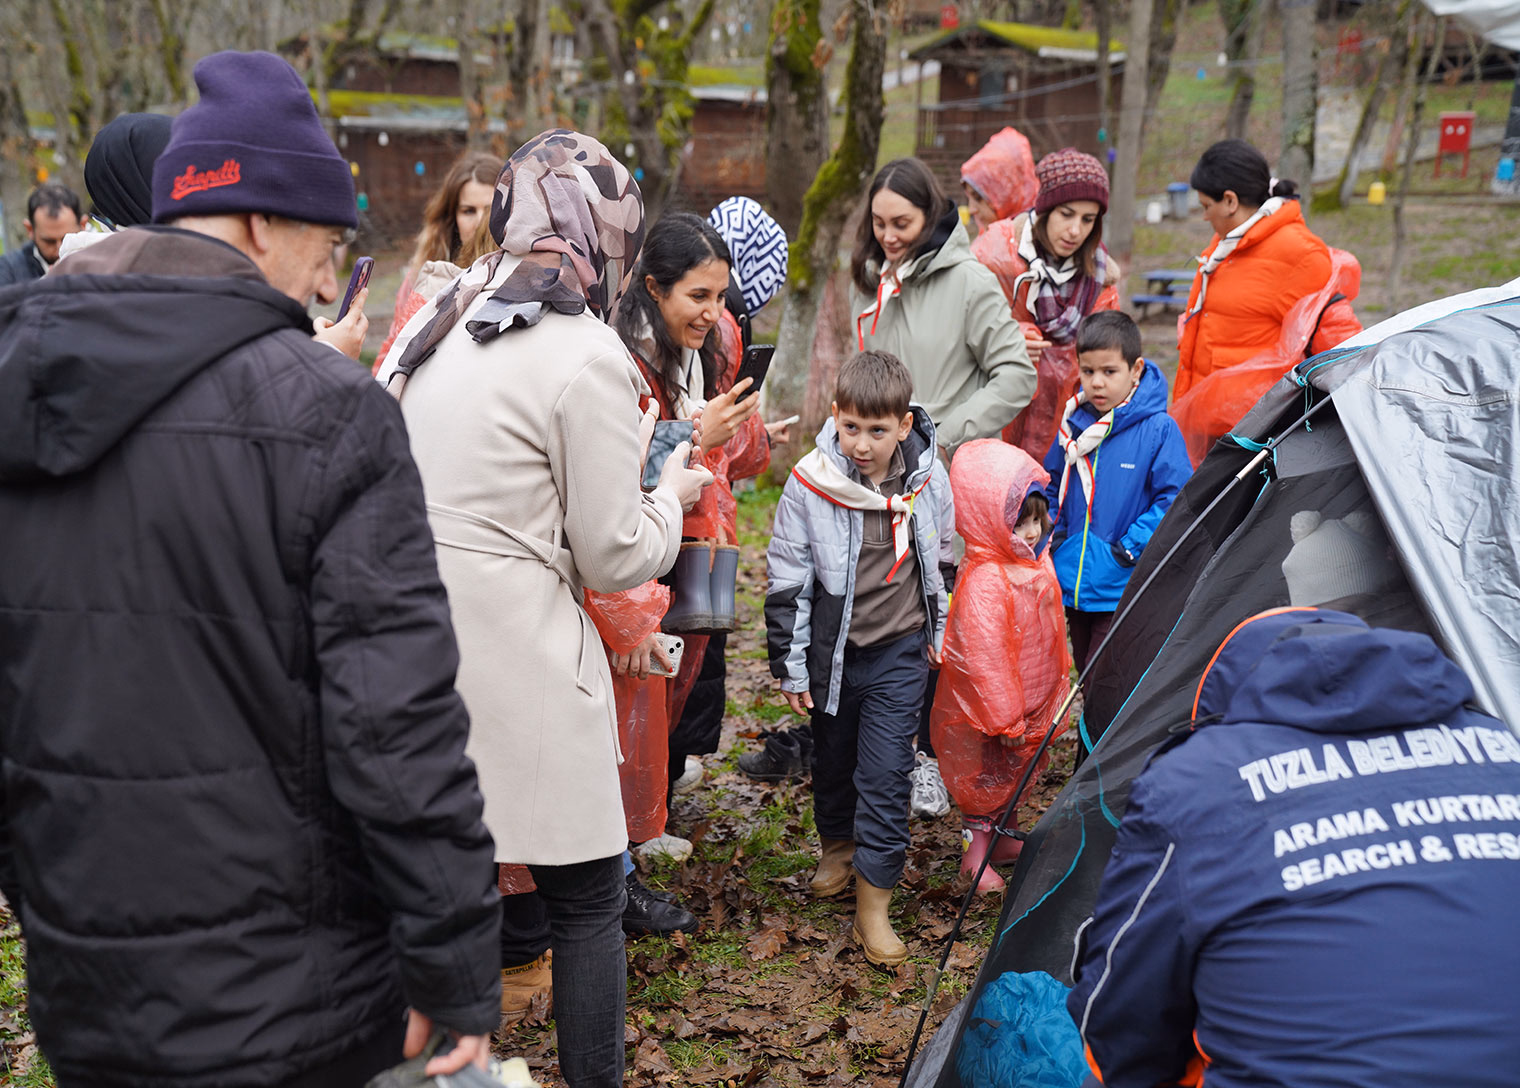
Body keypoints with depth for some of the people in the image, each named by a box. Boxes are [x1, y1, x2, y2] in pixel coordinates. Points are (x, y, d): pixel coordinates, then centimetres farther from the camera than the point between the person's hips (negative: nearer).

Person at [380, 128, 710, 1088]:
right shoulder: (590, 357, -13)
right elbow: (614, 557, -8)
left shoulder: (436, 326, 8)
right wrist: (672, 496, 10)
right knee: (587, 901, 10)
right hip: (514, 663, -7)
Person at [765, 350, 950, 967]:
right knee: (832, 759, 18)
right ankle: (838, 845, 46)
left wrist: (937, 632, 17)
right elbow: (787, 579, -7)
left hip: (900, 650, 0)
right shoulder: (810, 484, -14)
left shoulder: (925, 476, -7)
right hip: (833, 651, 0)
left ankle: (873, 907, 8)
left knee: (886, 774, -2)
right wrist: (790, 666, -4)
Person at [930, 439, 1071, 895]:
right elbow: (984, 658, -32)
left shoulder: (1035, 559, -2)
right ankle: (976, 851, 29)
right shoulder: (984, 582, -33)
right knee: (985, 778, 11)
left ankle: (1002, 839, 44)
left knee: (1015, 773, 25)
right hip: (984, 712, -9)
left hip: (1032, 704, 9)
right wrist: (1005, 720, -25)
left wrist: (1056, 677, 23)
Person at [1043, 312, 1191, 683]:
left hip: (1123, 590, -6)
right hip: (1072, 583, 6)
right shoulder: (1074, 424, 4)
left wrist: (1131, 547, -15)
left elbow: (1175, 497, -11)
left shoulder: (1158, 430, -11)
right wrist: (1051, 533, 5)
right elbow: (1052, 483, 18)